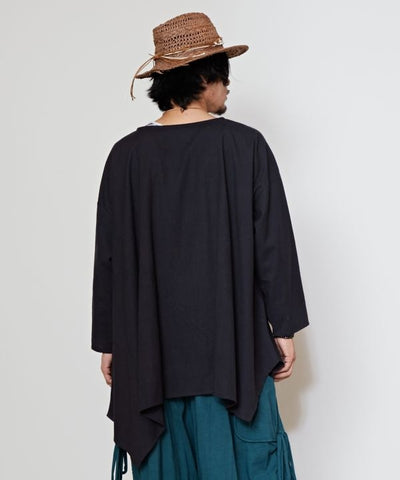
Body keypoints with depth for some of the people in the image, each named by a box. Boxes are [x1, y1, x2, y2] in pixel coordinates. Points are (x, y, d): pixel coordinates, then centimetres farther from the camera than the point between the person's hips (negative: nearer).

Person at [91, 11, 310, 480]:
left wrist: (109, 342, 10)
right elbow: (274, 244, -7)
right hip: (232, 348, -2)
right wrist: (284, 328, 2)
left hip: (150, 352, 2)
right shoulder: (246, 145, -7)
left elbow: (109, 258, 1)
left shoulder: (126, 155, -2)